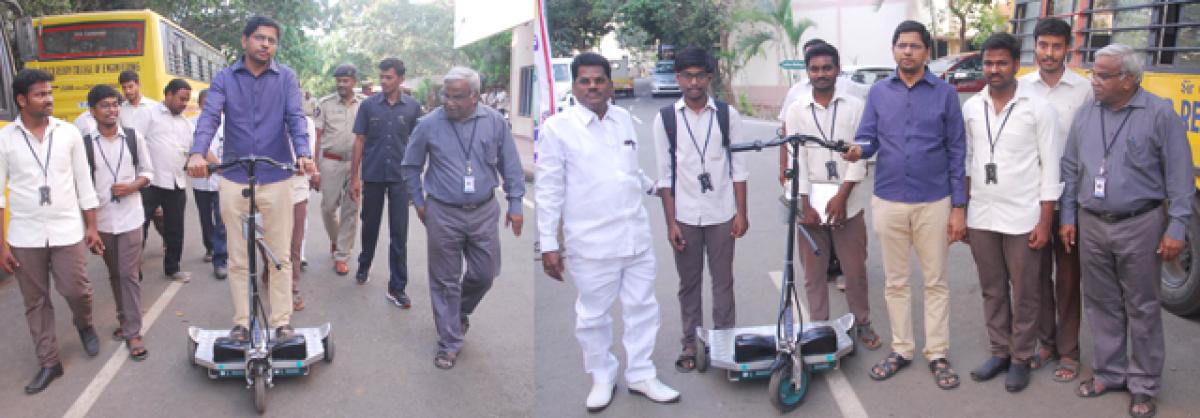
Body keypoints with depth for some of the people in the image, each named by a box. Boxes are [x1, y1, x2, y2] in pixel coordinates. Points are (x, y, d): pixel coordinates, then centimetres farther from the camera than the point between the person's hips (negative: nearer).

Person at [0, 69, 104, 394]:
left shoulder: (69, 133, 0)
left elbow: (84, 183, 5)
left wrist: (92, 227, 4)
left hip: (67, 231, 0)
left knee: (76, 290, 0)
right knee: (36, 302, 7)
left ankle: (84, 324, 33)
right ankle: (49, 362, 19)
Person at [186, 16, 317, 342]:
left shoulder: (286, 77, 2)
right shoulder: (224, 79, 3)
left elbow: (295, 117, -9)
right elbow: (209, 117, -10)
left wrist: (303, 153, -28)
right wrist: (197, 153, -30)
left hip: (276, 179, -1)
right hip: (234, 180, 1)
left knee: (280, 256, 6)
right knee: (238, 259, 9)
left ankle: (282, 321, 17)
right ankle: (241, 323, 20)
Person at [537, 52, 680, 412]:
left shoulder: (624, 118, 9)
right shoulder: (557, 127, -6)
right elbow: (549, 190, -7)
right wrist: (549, 244, -8)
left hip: (637, 236, 5)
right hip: (591, 242, -5)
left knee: (642, 309, 12)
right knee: (593, 315, 7)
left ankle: (641, 376, 27)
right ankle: (602, 379, 26)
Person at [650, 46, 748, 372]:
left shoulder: (727, 114, -1)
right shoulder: (666, 118, -1)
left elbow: (738, 167, 2)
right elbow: (664, 175, 0)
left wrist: (741, 212, -2)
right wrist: (671, 222, -4)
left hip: (721, 214, 0)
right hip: (685, 216, 0)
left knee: (723, 282, 7)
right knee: (689, 284, 10)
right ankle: (690, 346, 21)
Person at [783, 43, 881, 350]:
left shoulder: (854, 107, 2)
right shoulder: (796, 111, 4)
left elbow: (860, 155, -3)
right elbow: (796, 160, -2)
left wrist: (841, 196, -12)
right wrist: (805, 206, -8)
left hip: (848, 200, 0)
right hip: (810, 200, 1)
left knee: (855, 268, 6)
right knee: (814, 271, 7)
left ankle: (862, 324, 24)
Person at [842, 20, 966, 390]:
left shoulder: (945, 93, -1)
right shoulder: (878, 92, 4)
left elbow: (956, 152, -1)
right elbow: (867, 139, 1)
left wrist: (959, 206, -5)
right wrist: (857, 150, -25)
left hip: (934, 202, -1)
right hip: (889, 201, 2)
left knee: (935, 282, 7)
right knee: (895, 282, 11)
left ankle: (937, 354, 18)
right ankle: (901, 349, 24)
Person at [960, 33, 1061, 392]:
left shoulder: (1038, 108, -7)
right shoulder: (971, 108, 5)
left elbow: (1051, 167, -6)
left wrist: (1045, 221, -10)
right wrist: (961, 212, 8)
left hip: (1023, 218, -4)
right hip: (981, 217, 4)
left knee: (1024, 293, 7)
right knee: (992, 290, 14)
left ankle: (1021, 358, 21)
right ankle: (999, 351, 28)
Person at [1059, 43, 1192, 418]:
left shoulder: (1159, 114, -9)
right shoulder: (1085, 114, 4)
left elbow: (1179, 176, -8)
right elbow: (1070, 169, 10)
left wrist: (1176, 228, -10)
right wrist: (1068, 217, 8)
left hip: (1140, 225, -4)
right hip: (1091, 224, 4)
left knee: (1142, 308, 6)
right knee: (1102, 303, 13)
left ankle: (1144, 385, 18)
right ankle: (1108, 372, 28)